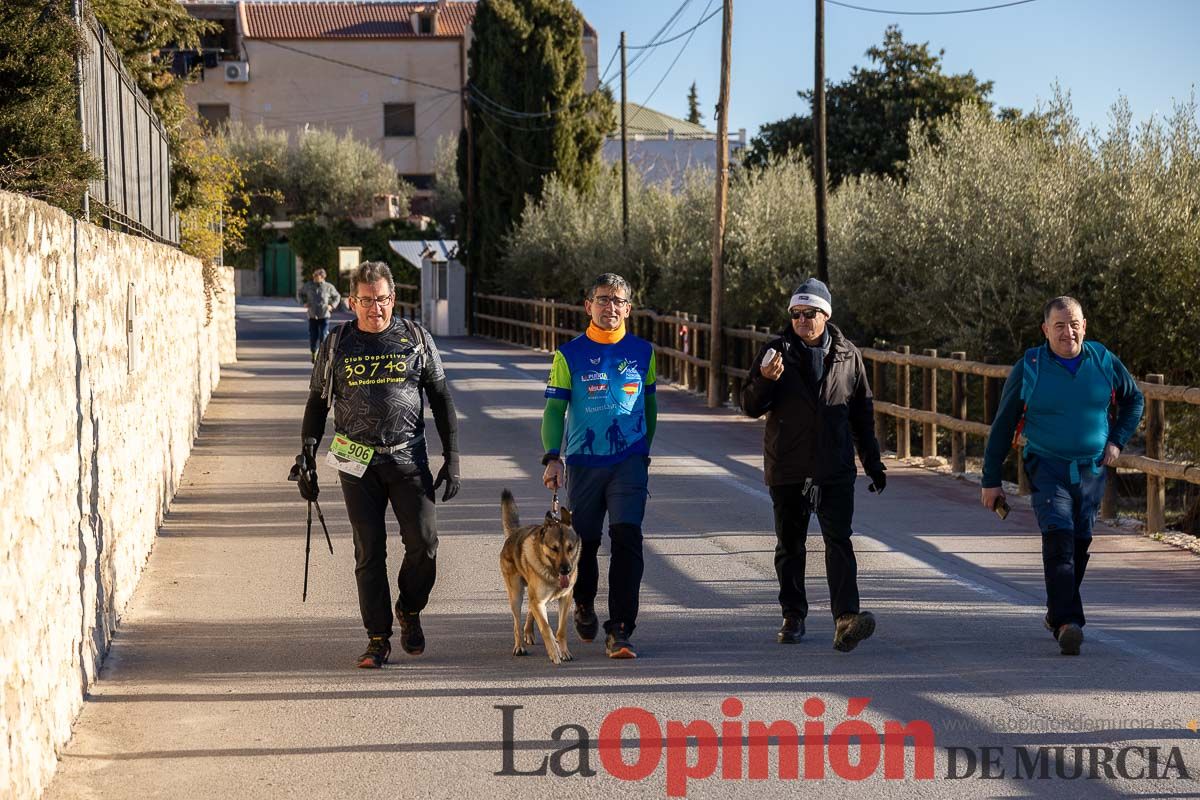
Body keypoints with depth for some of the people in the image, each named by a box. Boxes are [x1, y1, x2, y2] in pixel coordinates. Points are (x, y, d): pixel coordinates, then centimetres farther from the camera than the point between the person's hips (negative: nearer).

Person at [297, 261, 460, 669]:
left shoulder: (416, 338, 4)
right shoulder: (338, 344, 4)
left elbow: (441, 398, 9)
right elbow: (317, 402, 10)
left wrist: (452, 457, 4)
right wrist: (306, 458, 4)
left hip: (408, 456, 0)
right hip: (358, 462, 0)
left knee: (423, 542, -8)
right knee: (369, 553, 0)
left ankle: (409, 611, 19)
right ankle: (378, 638, 8)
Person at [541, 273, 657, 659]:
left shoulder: (642, 351, 6)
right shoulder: (570, 355, 1)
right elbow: (554, 410, -1)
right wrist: (552, 457, -12)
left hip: (629, 461, 0)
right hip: (583, 463, 0)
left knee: (627, 538, -14)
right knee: (583, 542, 9)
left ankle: (619, 631, -13)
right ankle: (584, 607, 37)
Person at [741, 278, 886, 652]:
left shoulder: (847, 355, 7)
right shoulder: (777, 351, 1)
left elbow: (862, 414, 15)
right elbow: (751, 407, -2)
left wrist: (873, 463, 16)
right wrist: (764, 381, -23)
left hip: (835, 470, 0)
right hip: (787, 470, 0)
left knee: (839, 541, -11)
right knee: (790, 546, 9)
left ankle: (846, 619, -20)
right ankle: (794, 617, 22)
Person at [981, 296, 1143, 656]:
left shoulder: (1104, 362, 1)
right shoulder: (1029, 368, -6)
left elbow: (1134, 399, 20)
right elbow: (1003, 425, 0)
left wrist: (1117, 440, 7)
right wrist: (991, 480, 1)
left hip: (1091, 471, 3)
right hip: (1047, 468, -3)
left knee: (1079, 545, 10)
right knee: (1058, 536, -20)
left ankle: (1058, 612, 29)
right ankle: (1068, 623, -27)